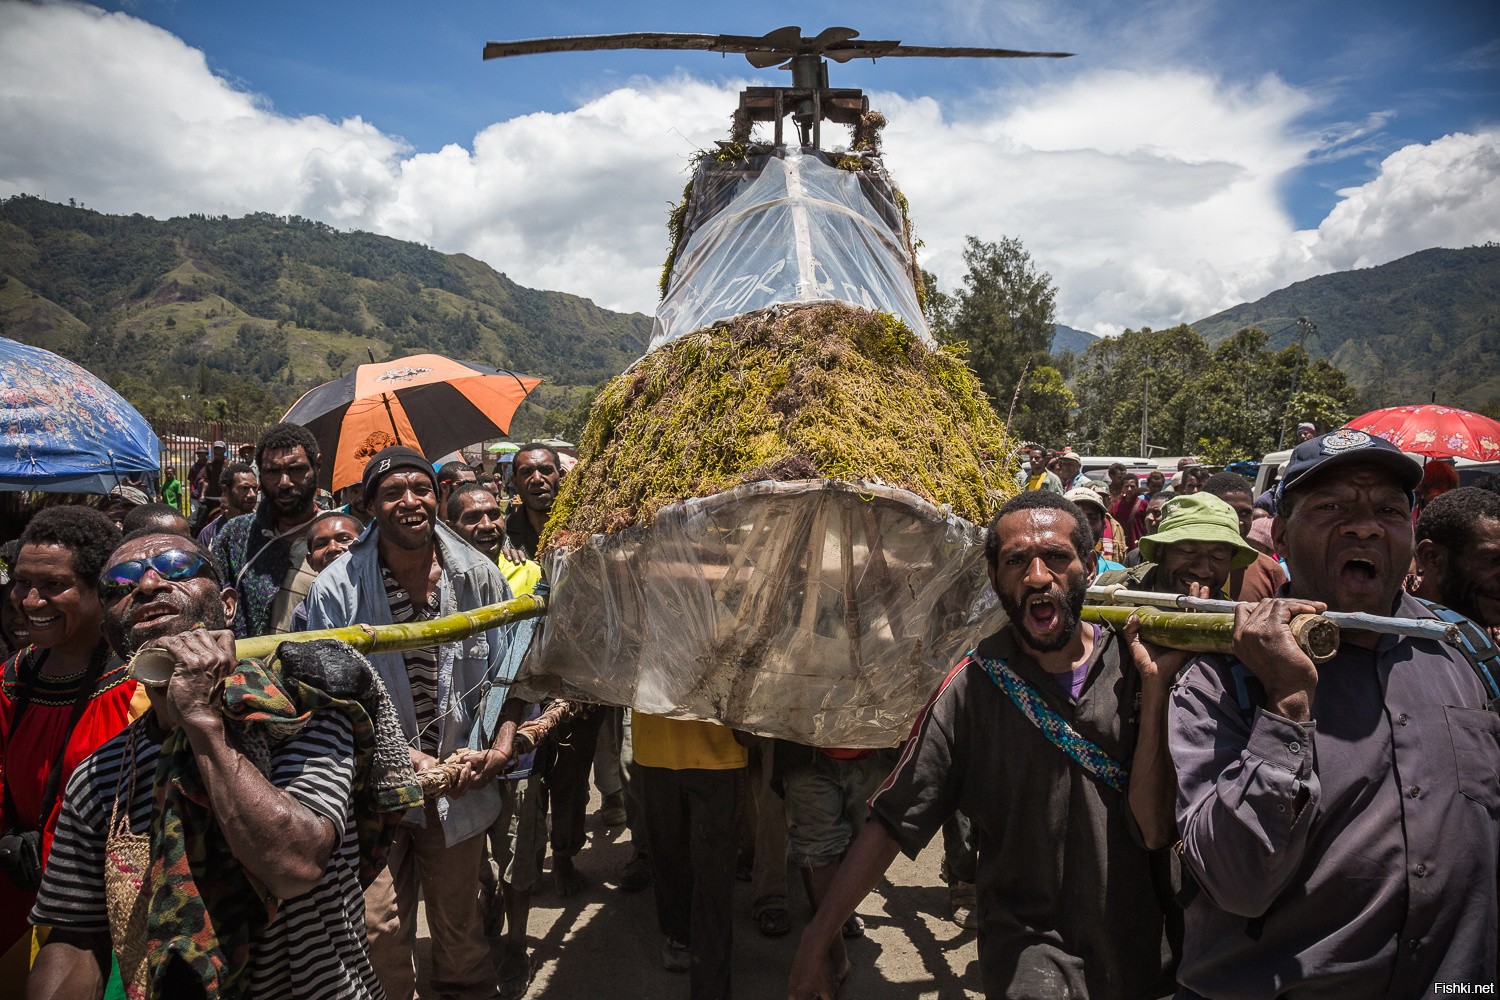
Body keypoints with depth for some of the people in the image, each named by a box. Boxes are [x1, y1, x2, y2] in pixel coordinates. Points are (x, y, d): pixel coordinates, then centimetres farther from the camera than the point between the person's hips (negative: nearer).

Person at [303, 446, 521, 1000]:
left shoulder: (479, 576, -5)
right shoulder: (337, 587, -11)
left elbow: (506, 672, 3)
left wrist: (502, 746, -10)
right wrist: (403, 756, -17)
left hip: (461, 784, 2)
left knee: (459, 924, 18)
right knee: (379, 935, 7)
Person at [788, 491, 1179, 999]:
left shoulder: (1139, 665, -10)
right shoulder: (970, 687, -14)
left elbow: (1153, 828, -14)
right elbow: (892, 821, -11)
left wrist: (1154, 690, -20)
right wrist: (818, 936, -12)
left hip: (1139, 941, 2)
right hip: (1028, 948, -2)